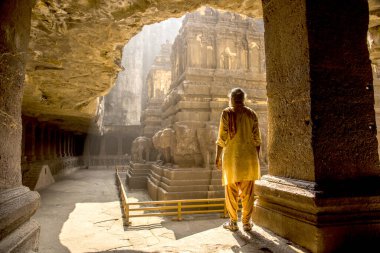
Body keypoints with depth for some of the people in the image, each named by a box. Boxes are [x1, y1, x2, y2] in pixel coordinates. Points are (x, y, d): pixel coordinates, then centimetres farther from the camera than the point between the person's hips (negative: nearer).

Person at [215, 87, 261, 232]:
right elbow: (257, 138, 5)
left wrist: (217, 157, 0)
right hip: (249, 156, 3)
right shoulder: (251, 114, 6)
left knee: (231, 190, 8)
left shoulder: (227, 113, -3)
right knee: (248, 192, 9)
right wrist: (257, 157, 14)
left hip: (232, 156, -3)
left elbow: (222, 137, -6)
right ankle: (246, 222, 16)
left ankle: (233, 222, 14)